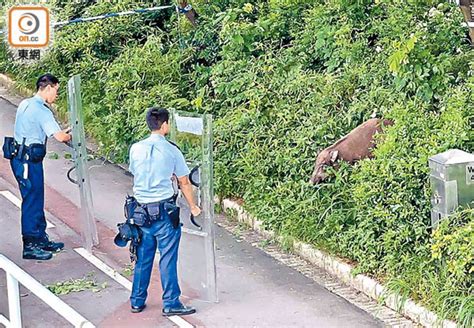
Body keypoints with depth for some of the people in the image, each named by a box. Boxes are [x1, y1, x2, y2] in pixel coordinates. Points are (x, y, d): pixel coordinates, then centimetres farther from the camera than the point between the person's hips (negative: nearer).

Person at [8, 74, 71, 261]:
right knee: (32, 201, -3)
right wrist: (70, 136, 1)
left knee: (36, 199, 17)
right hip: (28, 161, -10)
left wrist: (62, 133, 18)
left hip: (21, 157, 10)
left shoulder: (25, 104, 12)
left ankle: (41, 239, 25)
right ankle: (30, 246, 3)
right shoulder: (41, 111, -17)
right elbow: (59, 137, -22)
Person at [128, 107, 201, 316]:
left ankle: (137, 301, 22)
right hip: (164, 210, -4)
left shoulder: (136, 149, 1)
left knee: (143, 258, 14)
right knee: (167, 259, 3)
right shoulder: (172, 151, -8)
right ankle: (170, 304, 7)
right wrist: (193, 207, 13)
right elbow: (184, 183, 0)